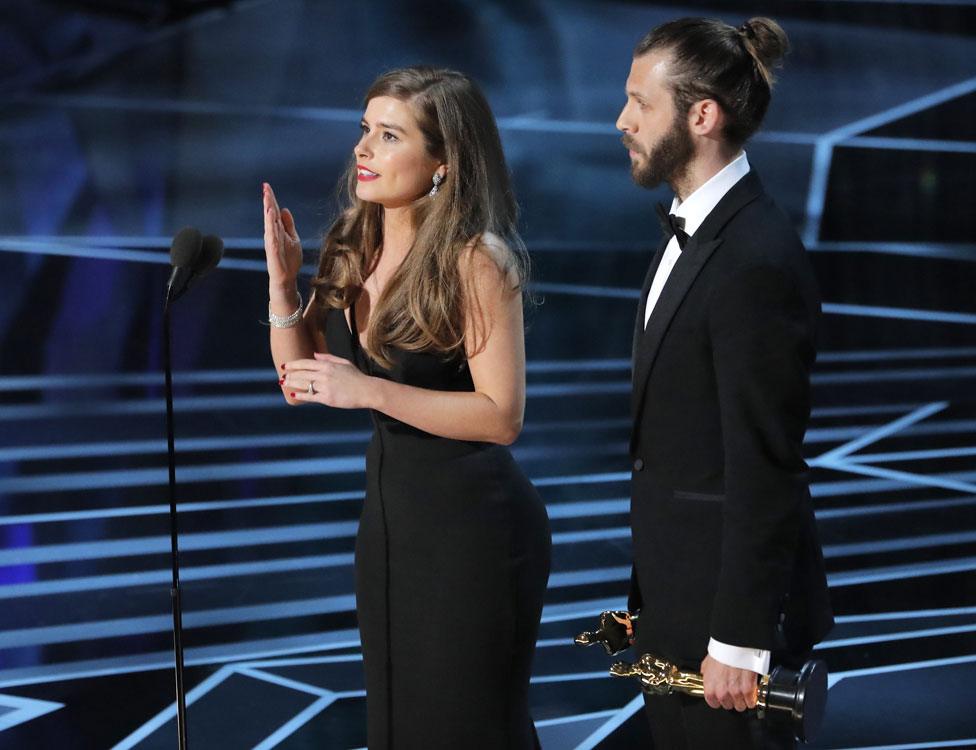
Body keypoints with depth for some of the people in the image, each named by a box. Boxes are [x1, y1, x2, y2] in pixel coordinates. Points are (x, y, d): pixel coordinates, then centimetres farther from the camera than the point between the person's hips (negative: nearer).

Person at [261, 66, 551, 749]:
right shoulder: (355, 249, 3)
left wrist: (367, 390, -24)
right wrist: (283, 282, -7)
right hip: (388, 508, 7)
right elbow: (300, 382, 7)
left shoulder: (475, 259, -18)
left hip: (471, 520, -7)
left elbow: (502, 416, -21)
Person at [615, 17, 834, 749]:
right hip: (679, 589, 9)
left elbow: (765, 469, -21)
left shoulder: (756, 260, -22)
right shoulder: (695, 230, 9)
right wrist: (652, 599, 17)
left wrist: (741, 640, -19)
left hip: (728, 597, -9)